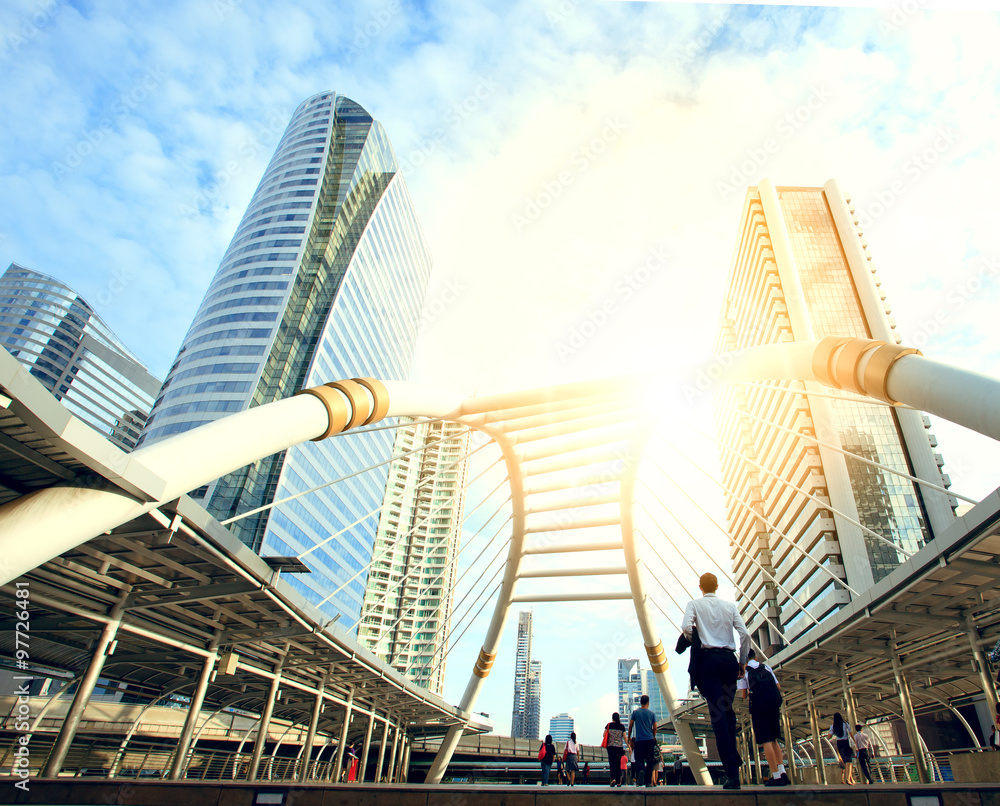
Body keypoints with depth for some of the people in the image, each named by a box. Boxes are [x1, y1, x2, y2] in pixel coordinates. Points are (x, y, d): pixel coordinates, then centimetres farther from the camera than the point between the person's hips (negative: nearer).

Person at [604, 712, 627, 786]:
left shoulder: (609, 725, 0)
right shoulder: (622, 726, 1)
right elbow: (625, 737, 0)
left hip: (611, 746, -1)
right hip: (620, 747, 1)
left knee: (612, 763, -2)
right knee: (618, 764, 11)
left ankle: (613, 778, -23)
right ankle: (618, 782, 11)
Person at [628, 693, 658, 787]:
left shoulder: (635, 712, 2)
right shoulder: (652, 713, 2)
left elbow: (630, 726, 4)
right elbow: (655, 728, 3)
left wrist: (629, 737, 15)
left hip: (639, 740, -1)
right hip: (649, 739, 1)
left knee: (639, 760, 1)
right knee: (649, 761, 10)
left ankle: (641, 771, -29)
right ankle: (648, 782, 10)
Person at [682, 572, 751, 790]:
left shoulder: (695, 604, 3)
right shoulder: (729, 606, 10)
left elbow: (686, 627, -13)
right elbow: (745, 634, 2)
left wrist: (692, 641, 8)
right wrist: (742, 661, 12)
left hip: (708, 658, -3)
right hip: (729, 658, 3)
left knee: (717, 713, -5)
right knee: (728, 710, 21)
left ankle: (732, 773, -9)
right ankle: (734, 758, 15)